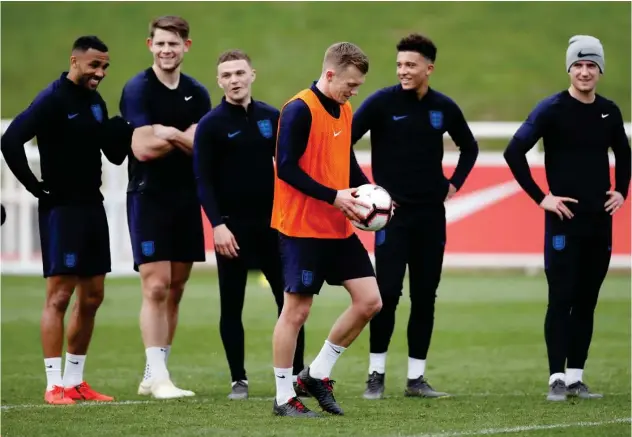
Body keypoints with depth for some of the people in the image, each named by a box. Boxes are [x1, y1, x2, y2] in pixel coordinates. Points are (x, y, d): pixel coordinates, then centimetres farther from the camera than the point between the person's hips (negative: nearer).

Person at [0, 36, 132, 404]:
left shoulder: (96, 102, 12)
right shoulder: (53, 100, -13)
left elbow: (116, 155, 17)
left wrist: (124, 125, -3)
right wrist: (37, 187, -17)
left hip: (93, 207, 8)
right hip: (61, 208, -8)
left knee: (92, 297, 10)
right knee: (59, 295, -8)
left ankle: (75, 381, 18)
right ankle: (54, 385, -7)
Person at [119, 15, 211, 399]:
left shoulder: (197, 93, 9)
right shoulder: (138, 89, -7)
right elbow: (143, 148, -17)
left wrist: (169, 133, -17)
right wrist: (187, 137, -10)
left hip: (187, 198, 6)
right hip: (149, 197, -6)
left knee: (175, 289, 7)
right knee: (156, 287, -11)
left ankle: (154, 375, 14)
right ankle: (158, 378, -10)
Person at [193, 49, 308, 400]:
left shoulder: (271, 118, 7)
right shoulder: (211, 125, -4)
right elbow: (203, 180, -8)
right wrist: (217, 225, -18)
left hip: (272, 223, 3)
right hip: (232, 227, -3)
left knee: (289, 299, 2)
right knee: (232, 306, 2)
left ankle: (297, 374, 11)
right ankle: (238, 380, 10)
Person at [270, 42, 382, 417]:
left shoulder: (344, 112, 12)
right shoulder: (300, 110, -15)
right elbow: (287, 168, -19)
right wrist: (333, 196, -22)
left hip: (339, 228, 8)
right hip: (302, 228, -8)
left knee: (370, 301, 3)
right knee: (297, 310, -3)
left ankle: (318, 374, 16)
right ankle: (284, 397, 7)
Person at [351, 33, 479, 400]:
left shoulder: (444, 107, 4)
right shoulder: (382, 102, -7)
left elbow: (469, 146, 21)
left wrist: (455, 183, 10)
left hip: (431, 214, 4)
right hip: (392, 211, -4)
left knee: (425, 296, 5)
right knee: (387, 292, -9)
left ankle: (416, 377, 11)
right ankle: (376, 374, 2)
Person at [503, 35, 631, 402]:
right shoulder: (553, 109, -8)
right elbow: (514, 152, -12)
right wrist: (541, 197, -13)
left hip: (600, 221, 5)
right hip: (565, 220, -5)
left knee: (586, 302, 7)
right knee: (561, 300, -6)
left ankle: (577, 378, 12)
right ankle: (557, 379, -4)